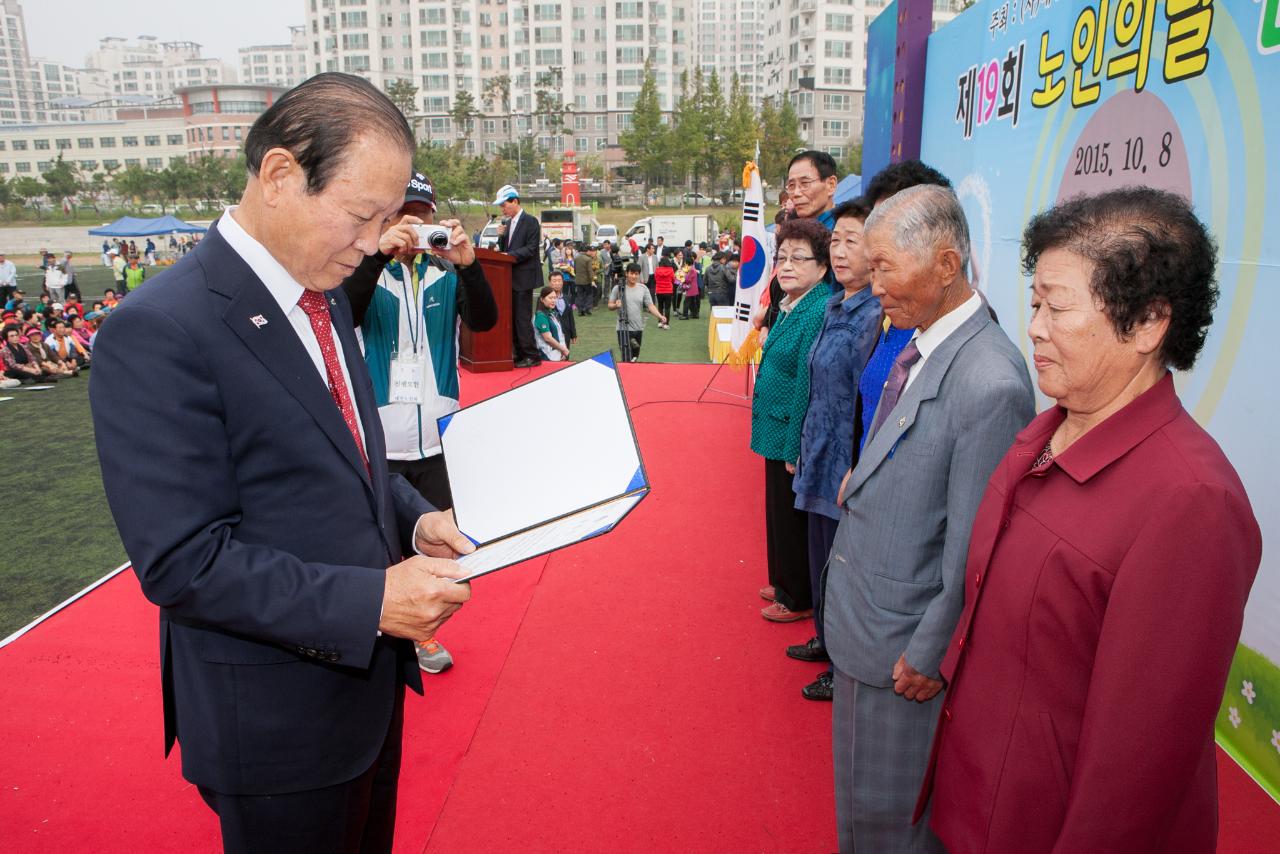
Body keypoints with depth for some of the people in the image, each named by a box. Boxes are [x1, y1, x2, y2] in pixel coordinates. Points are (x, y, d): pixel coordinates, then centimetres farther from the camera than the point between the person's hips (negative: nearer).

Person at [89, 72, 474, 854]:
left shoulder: (327, 298, 4)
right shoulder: (158, 333, -23)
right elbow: (183, 561, -25)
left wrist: (414, 520, -5)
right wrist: (373, 600, -26)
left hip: (368, 675, 8)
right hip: (278, 723, -8)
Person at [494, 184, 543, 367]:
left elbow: (531, 248, -15)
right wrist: (501, 236, 0)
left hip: (524, 278, -8)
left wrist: (510, 255, -20)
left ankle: (531, 356, -2)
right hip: (511, 278, 8)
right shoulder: (509, 223, 17)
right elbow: (504, 249, 18)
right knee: (513, 318, 9)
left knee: (523, 318, -8)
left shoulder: (530, 221, -7)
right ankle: (520, 354, 16)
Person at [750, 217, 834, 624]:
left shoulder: (820, 311, -22)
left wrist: (795, 449, -21)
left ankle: (798, 598, 26)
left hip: (795, 437, -9)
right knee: (779, 511, 21)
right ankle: (784, 582, 40)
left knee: (793, 518, 7)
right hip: (778, 431, 9)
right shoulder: (791, 305, 7)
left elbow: (809, 386, -23)